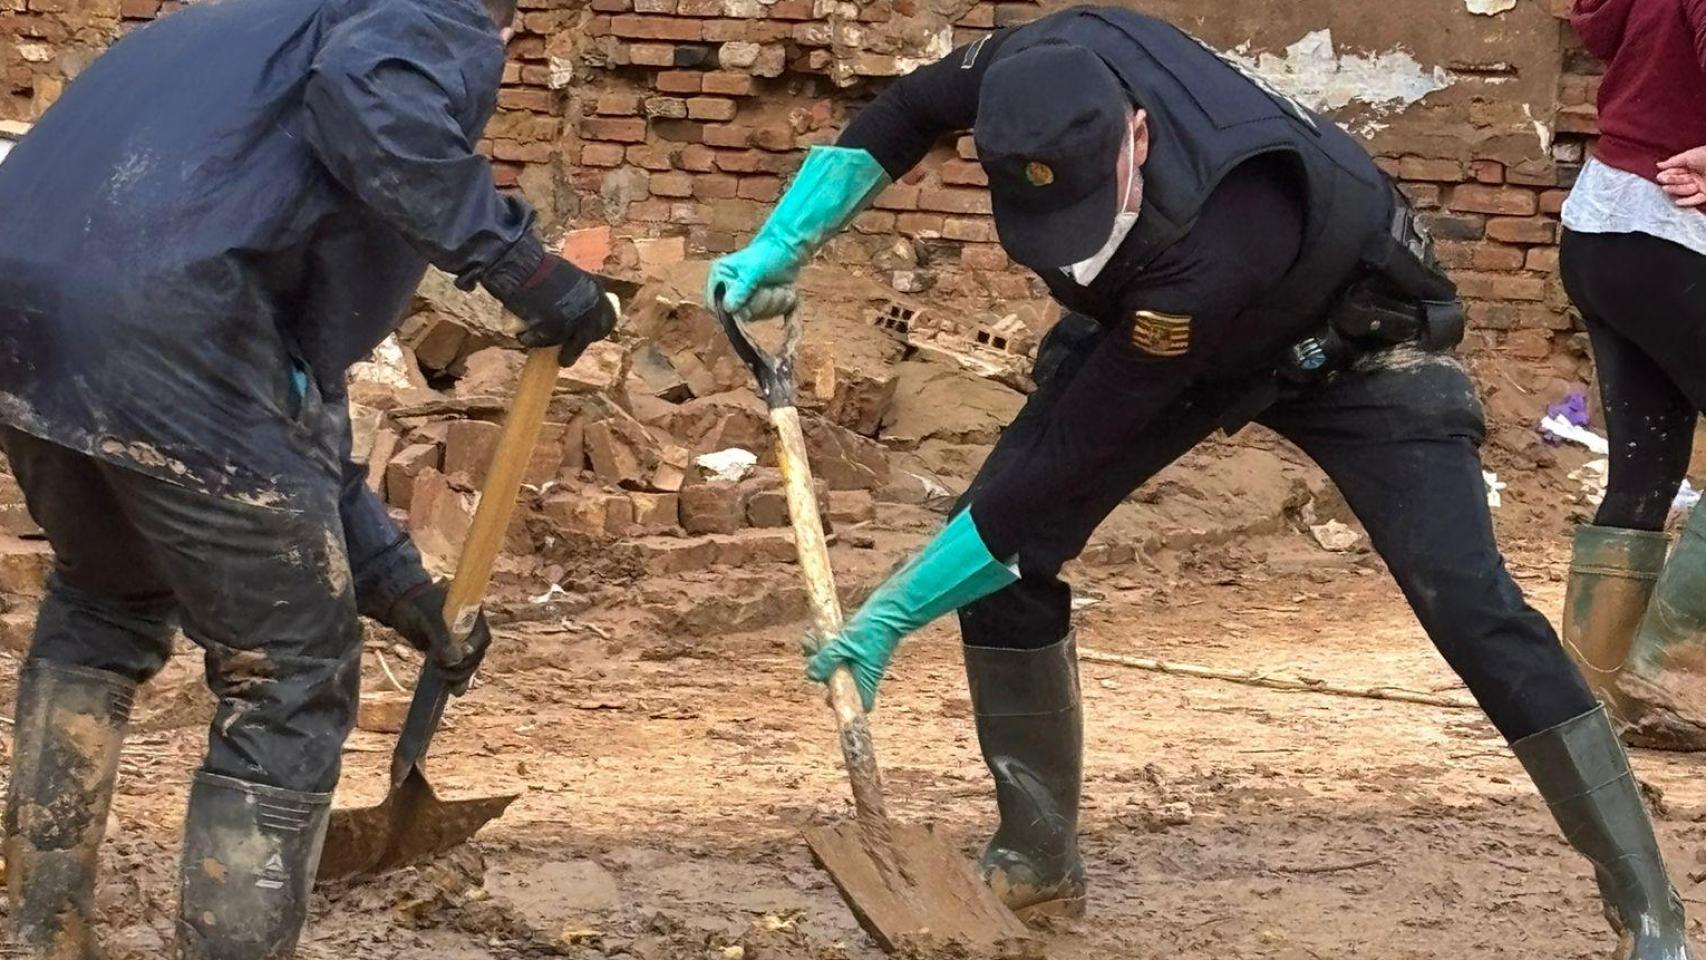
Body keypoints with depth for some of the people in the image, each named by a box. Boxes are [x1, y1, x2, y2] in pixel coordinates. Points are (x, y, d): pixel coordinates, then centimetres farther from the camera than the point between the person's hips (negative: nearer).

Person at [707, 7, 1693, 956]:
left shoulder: (1212, 241, -45)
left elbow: (1061, 458, -37)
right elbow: (911, 110, -5)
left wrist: (896, 612, -32)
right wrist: (786, 241, -15)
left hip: (1350, 343, -6)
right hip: (1169, 332, 6)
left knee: (1470, 608, -21)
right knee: (998, 538, -6)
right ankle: (1038, 859, 10)